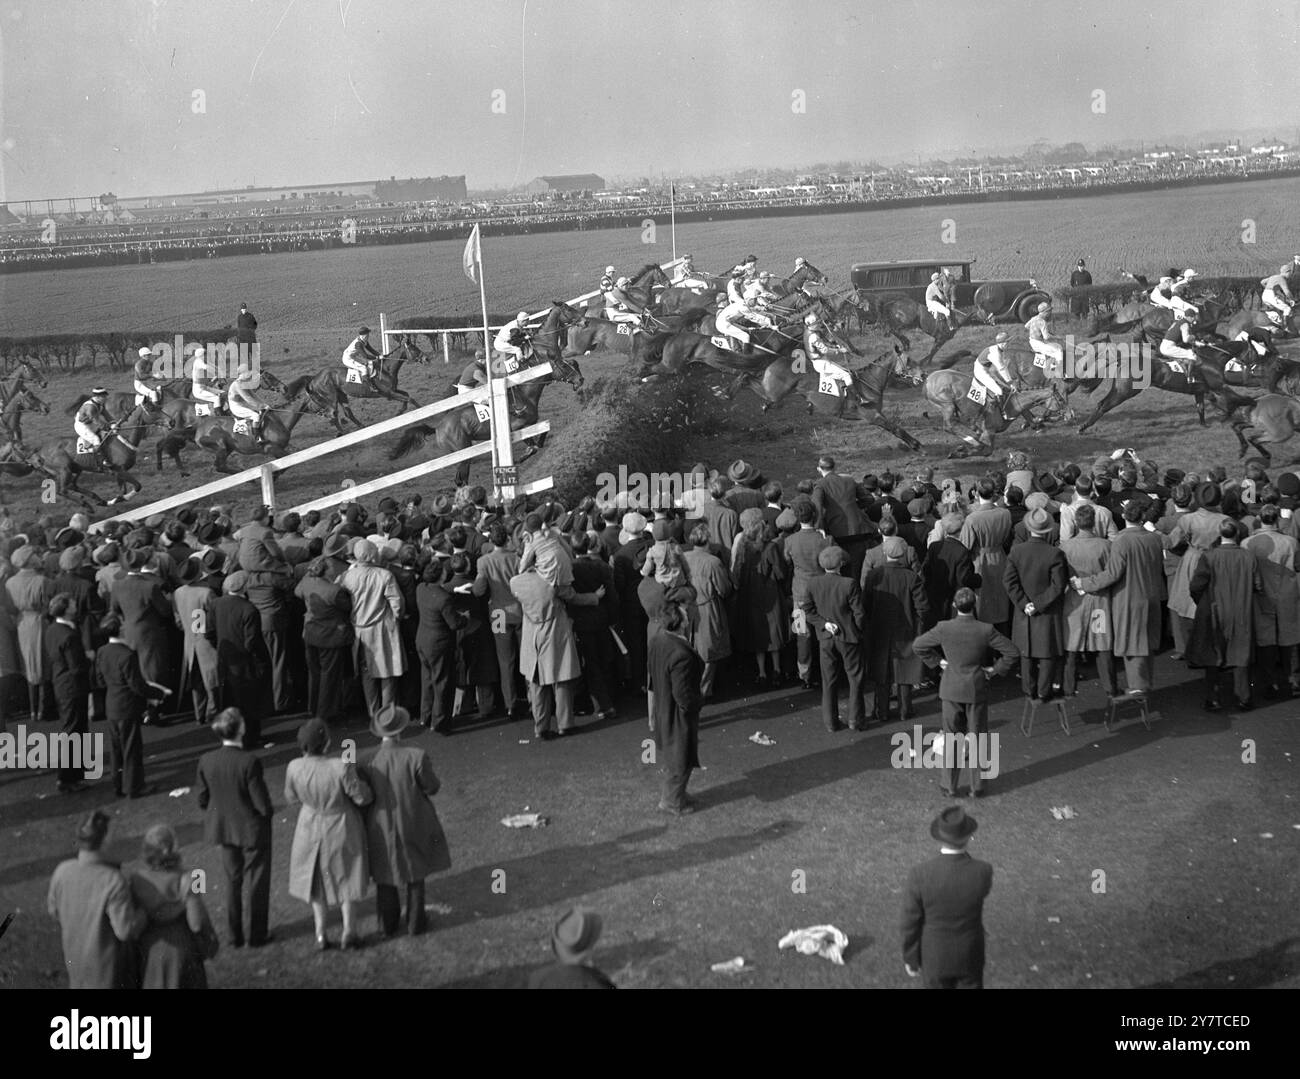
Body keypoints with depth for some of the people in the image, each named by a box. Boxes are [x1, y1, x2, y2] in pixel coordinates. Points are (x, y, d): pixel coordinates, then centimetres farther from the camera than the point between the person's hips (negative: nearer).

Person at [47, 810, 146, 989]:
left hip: (73, 953, 5)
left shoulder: (62, 871, -18)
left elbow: (53, 908, 1)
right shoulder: (114, 882, -35)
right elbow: (126, 930, -29)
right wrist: (143, 912, -12)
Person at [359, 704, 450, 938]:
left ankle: (388, 925, 37)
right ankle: (415, 922, 35)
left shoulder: (366, 762, -21)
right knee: (415, 872, 22)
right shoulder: (416, 756, -28)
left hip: (381, 827, 2)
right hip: (413, 826, -1)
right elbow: (432, 787, -15)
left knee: (385, 874, 23)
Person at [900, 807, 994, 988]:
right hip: (969, 956, 1)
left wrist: (910, 959, 3)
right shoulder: (983, 871, -27)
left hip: (935, 956, 0)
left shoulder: (919, 875, -29)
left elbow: (911, 924, -15)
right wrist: (964, 853, -10)